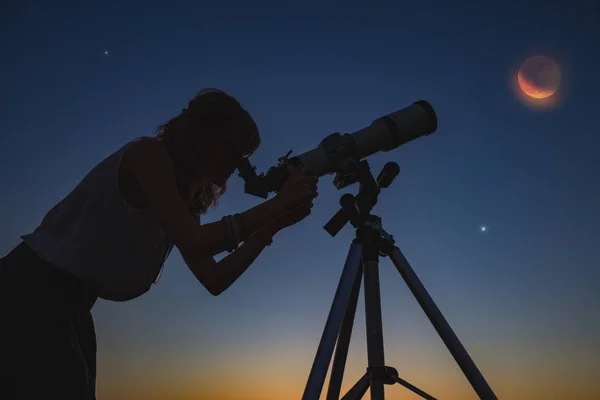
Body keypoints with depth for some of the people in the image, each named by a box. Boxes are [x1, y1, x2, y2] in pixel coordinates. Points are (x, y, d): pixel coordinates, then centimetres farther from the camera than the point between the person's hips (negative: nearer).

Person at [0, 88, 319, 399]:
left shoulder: (183, 195, 8)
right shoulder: (148, 154, -15)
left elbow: (214, 280, 2)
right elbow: (192, 242, -28)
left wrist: (272, 225, -3)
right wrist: (274, 205, -21)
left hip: (68, 305, 9)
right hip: (31, 297, -9)